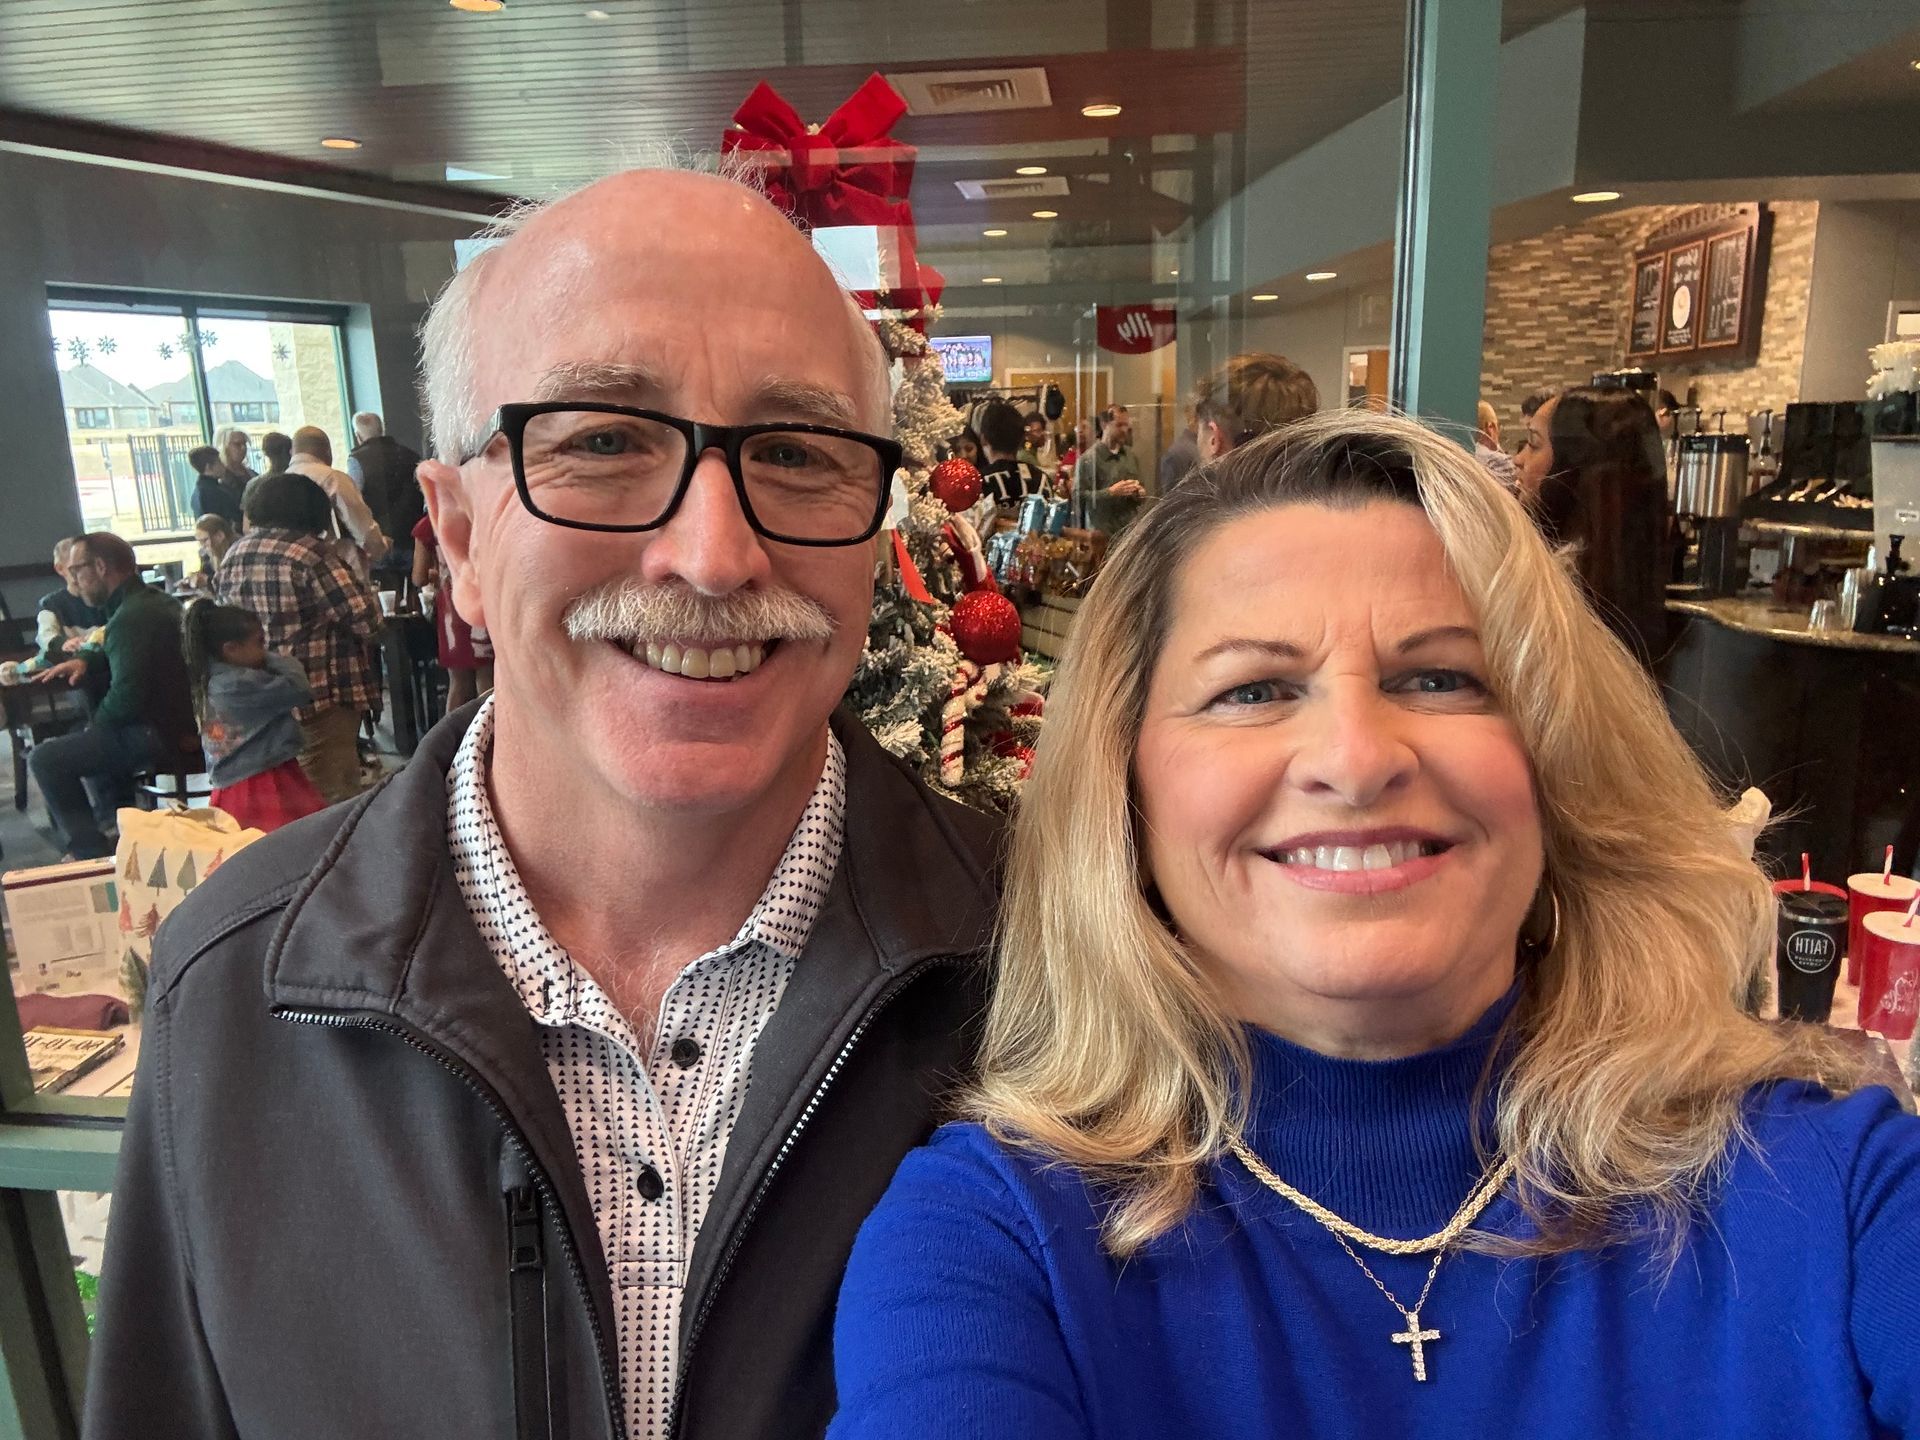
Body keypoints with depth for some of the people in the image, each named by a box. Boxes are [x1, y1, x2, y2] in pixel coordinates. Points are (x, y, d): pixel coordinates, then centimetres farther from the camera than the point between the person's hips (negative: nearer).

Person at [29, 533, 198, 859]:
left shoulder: (130, 617, -19)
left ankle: (91, 853, -1)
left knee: (45, 759, -5)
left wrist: (97, 719, -3)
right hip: (187, 726, 11)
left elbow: (126, 699, -24)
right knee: (94, 736, 34)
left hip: (164, 739, -10)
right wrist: (85, 660, 13)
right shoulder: (156, 601, 14)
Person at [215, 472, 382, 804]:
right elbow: (366, 618, -18)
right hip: (320, 698, -7)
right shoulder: (311, 552, -15)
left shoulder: (233, 555, 8)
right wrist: (357, 580, 2)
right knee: (335, 804, 0)